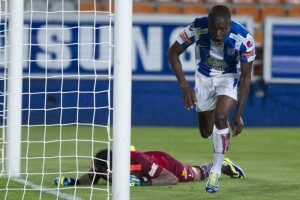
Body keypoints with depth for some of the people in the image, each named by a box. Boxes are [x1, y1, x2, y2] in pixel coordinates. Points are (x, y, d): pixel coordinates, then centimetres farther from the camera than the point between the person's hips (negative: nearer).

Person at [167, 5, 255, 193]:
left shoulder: (244, 39, -32)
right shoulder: (197, 28, -30)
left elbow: (246, 77, -21)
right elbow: (173, 52, -15)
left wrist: (239, 113, -22)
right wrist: (184, 85, -25)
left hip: (230, 77, -2)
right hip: (204, 77, 2)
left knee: (220, 117, -27)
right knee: (206, 132, 9)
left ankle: (216, 172, -13)